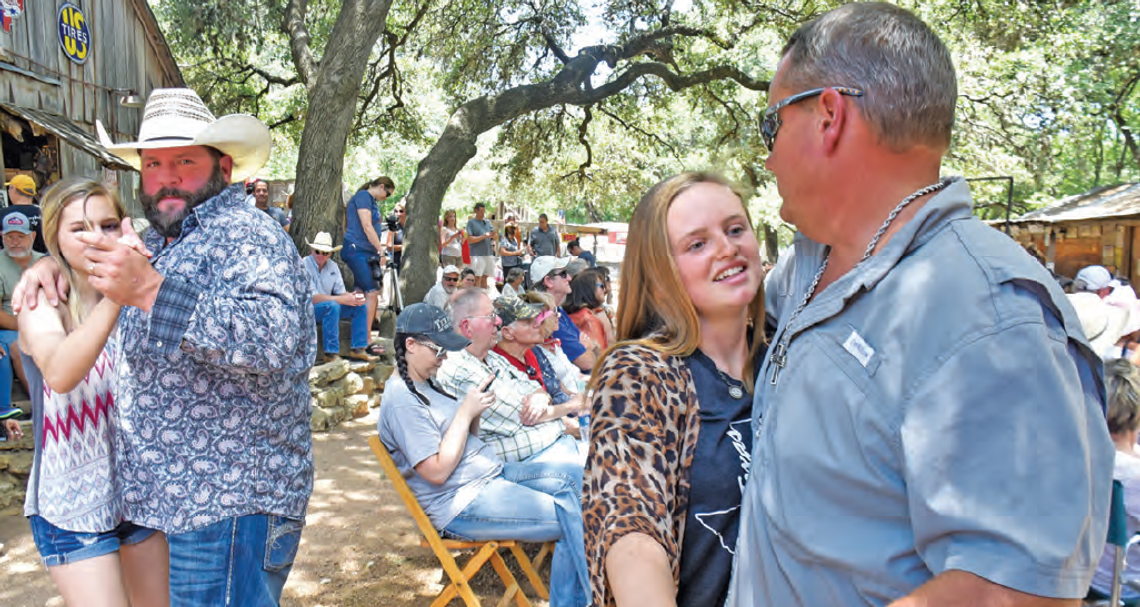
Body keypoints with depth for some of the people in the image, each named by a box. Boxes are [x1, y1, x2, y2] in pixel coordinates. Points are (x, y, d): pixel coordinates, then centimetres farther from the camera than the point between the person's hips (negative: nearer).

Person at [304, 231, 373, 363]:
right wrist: (343, 299, -28)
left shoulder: (333, 266, 6)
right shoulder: (304, 266, -16)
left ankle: (358, 349, -6)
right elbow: (313, 298, -24)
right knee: (332, 306, -36)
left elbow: (340, 292, 5)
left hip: (328, 308, 7)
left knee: (360, 306, -6)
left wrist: (351, 297, -20)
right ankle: (331, 354, -33)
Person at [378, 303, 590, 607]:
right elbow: (437, 471, -22)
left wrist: (476, 409, -4)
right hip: (462, 503, -10)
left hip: (492, 472, 10)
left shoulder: (426, 383, 13)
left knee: (574, 477, -2)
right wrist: (466, 411, -18)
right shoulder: (402, 400, -17)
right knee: (572, 518, -17)